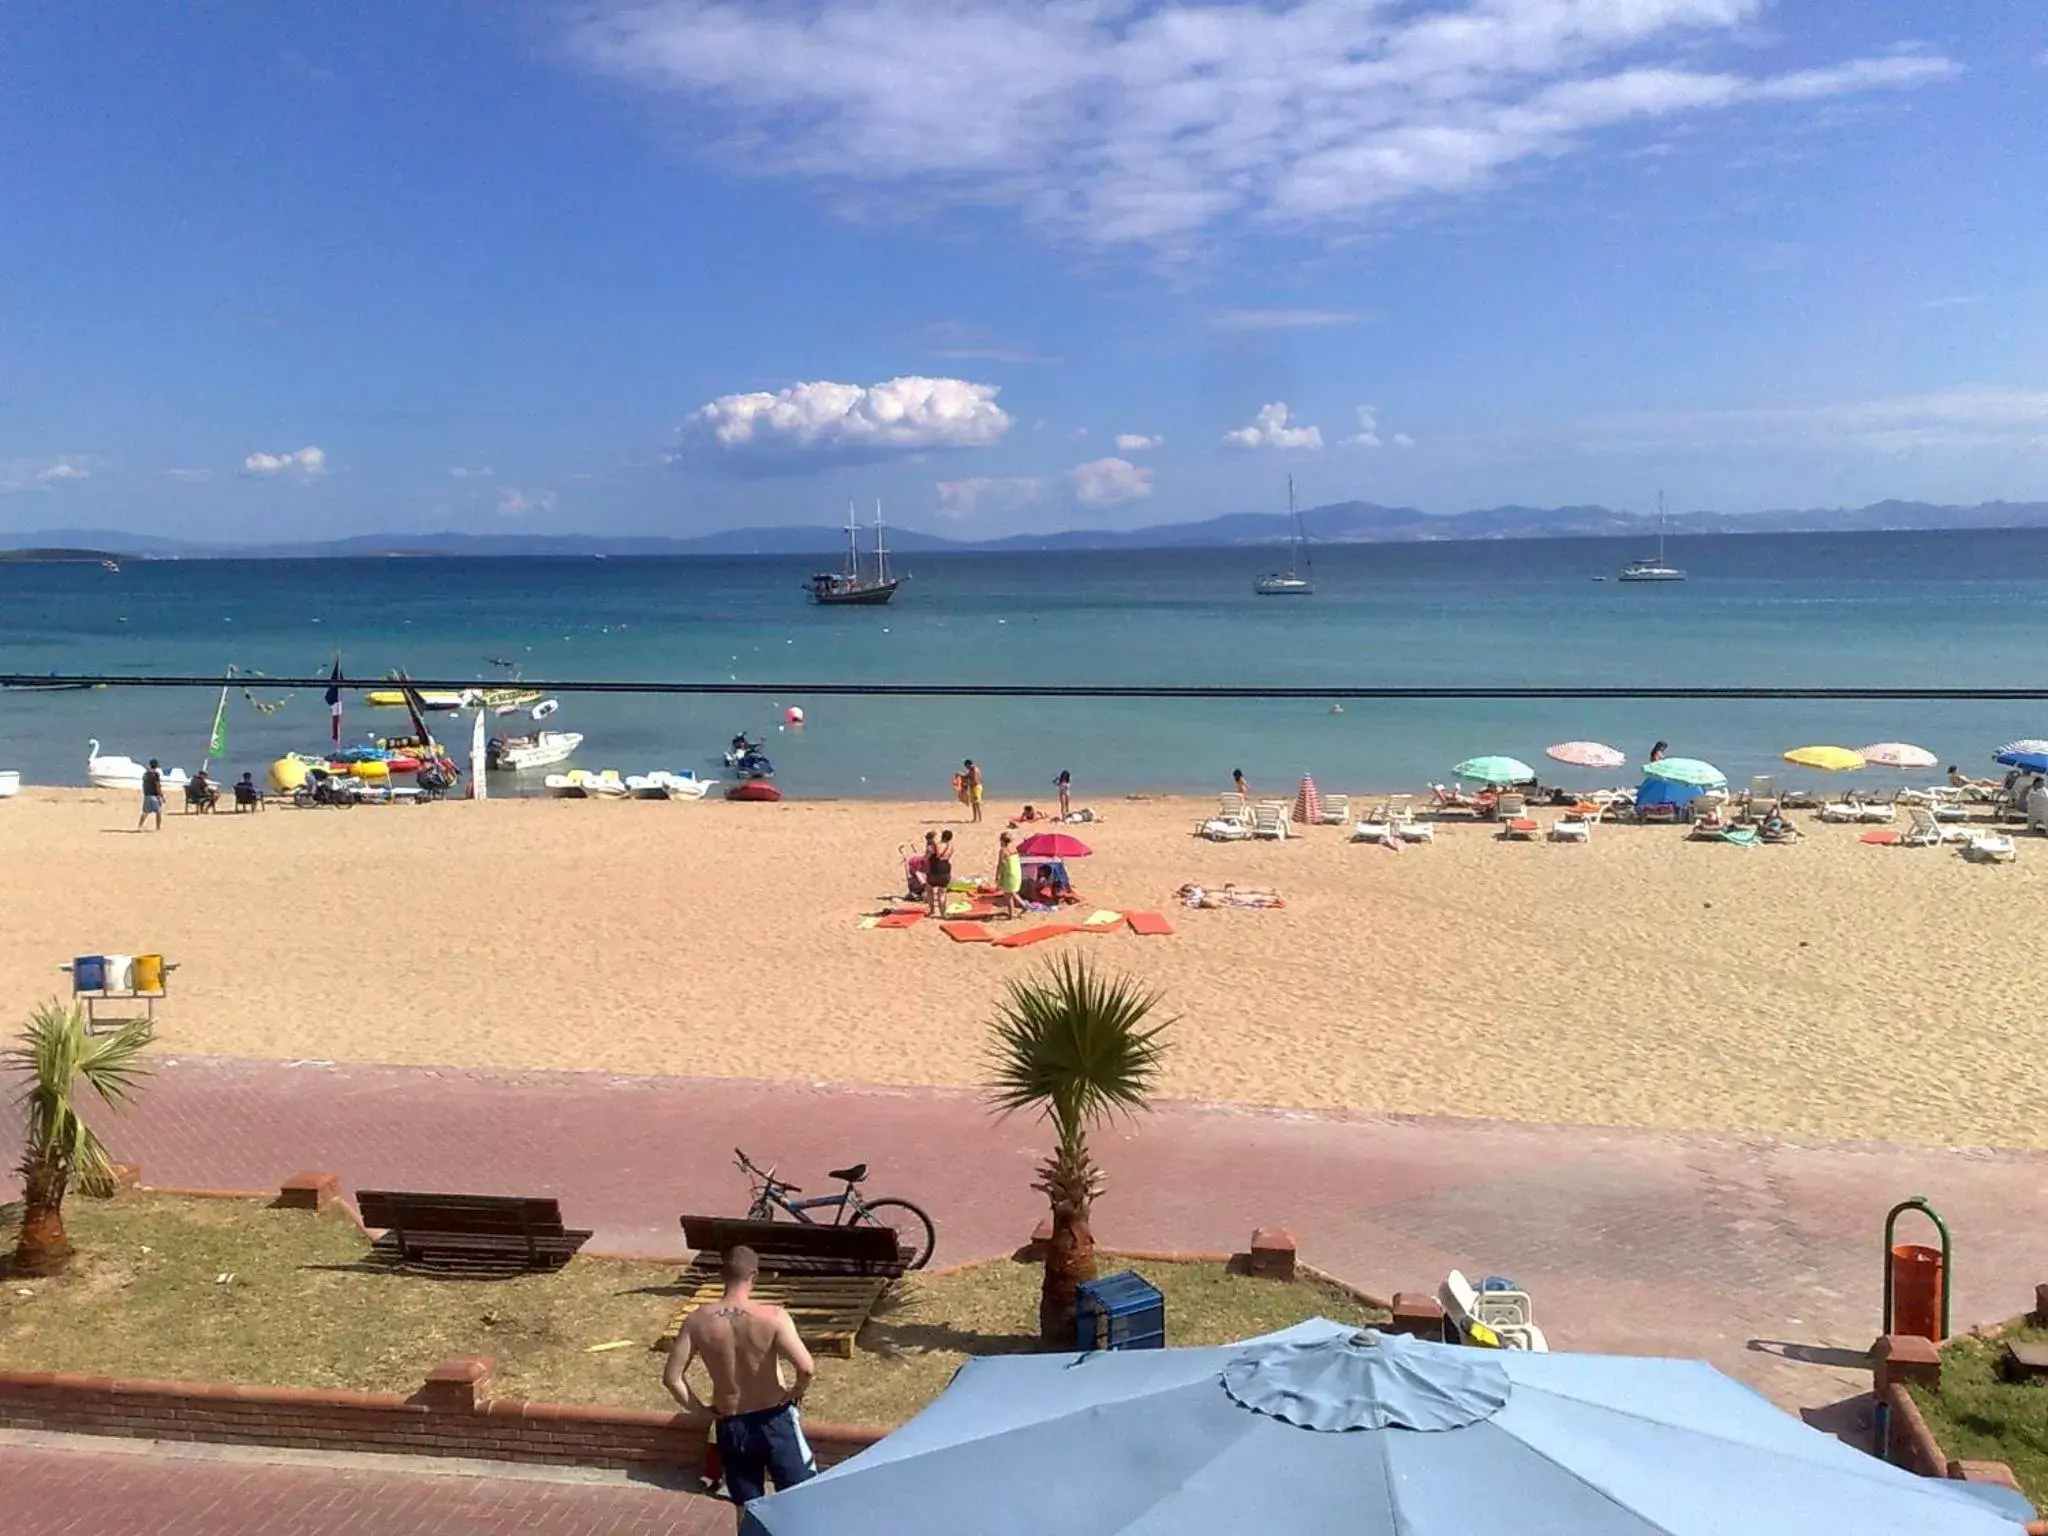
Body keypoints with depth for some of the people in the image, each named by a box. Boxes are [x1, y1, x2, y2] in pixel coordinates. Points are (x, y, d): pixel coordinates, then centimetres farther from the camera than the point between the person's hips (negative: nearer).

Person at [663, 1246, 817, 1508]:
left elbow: (671, 1377, -7)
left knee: (748, 1507, 18)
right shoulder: (772, 1317, -20)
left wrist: (700, 1409, 5)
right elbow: (807, 1368, -28)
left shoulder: (699, 1321, -10)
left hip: (731, 1426, 3)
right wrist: (797, 1394, -7)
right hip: (774, 1420, -3)